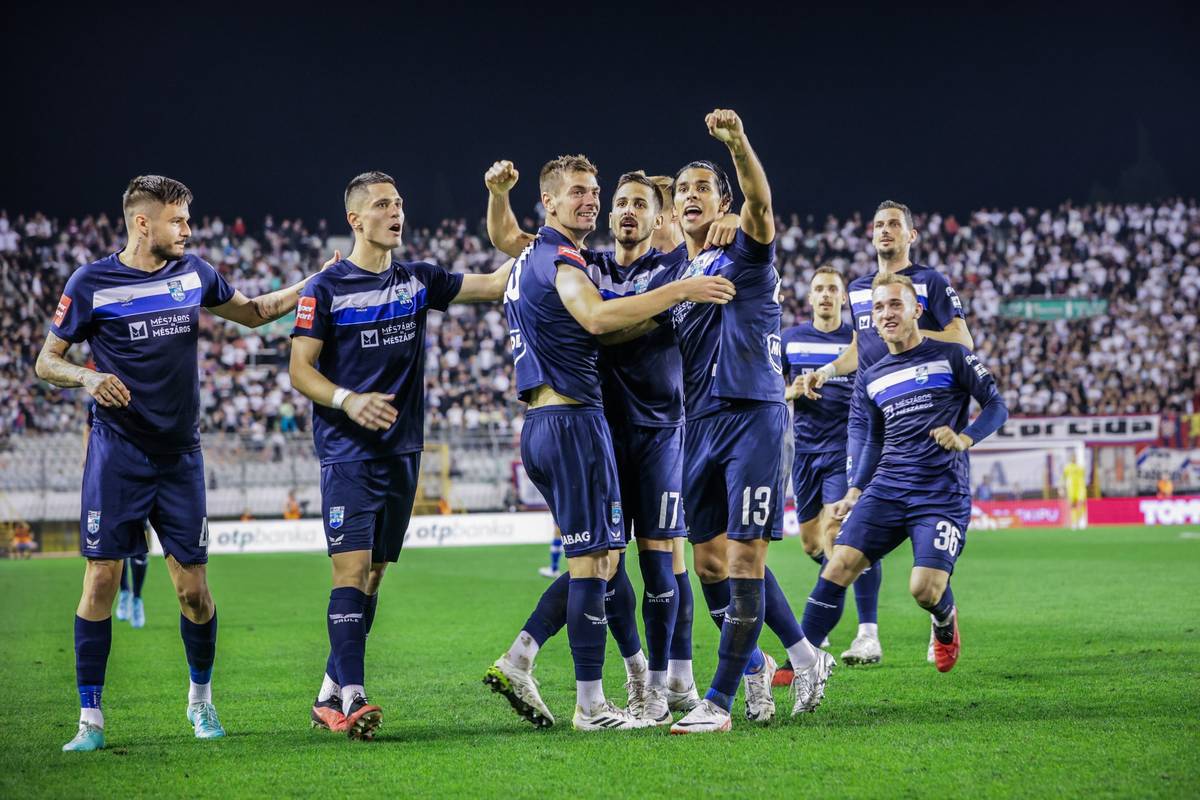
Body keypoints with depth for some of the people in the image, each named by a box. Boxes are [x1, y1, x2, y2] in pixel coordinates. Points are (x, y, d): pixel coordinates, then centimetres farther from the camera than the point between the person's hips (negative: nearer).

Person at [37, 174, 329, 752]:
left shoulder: (193, 273, 9)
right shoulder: (91, 282, -3)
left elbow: (253, 312, 25)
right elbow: (45, 361, 0)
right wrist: (87, 377, -20)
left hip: (181, 455, 3)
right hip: (118, 452, -3)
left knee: (193, 589, 2)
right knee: (101, 578, -8)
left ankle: (201, 698, 25)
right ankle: (90, 718, 0)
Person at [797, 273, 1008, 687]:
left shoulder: (950, 356, 3)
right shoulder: (871, 379, 17)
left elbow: (996, 405, 2)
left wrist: (965, 438, -15)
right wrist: (854, 492, 16)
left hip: (943, 493, -4)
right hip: (886, 490, 4)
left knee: (925, 589, -17)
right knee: (839, 565, -15)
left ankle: (945, 622, 21)